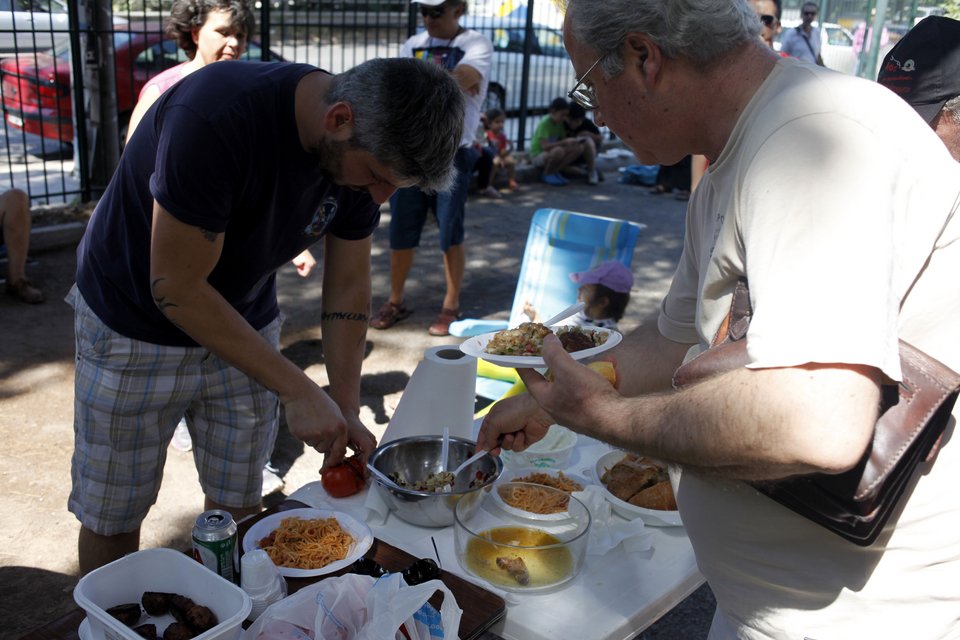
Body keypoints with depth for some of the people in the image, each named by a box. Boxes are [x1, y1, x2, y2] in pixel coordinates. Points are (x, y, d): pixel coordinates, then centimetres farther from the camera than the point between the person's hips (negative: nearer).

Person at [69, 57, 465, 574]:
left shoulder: (364, 148, -14)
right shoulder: (215, 118, -34)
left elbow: (347, 290, -5)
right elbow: (175, 288, -29)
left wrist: (347, 411, -13)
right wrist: (297, 391, -28)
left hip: (244, 322, 5)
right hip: (136, 325, -4)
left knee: (236, 506, 11)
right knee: (113, 518, 8)